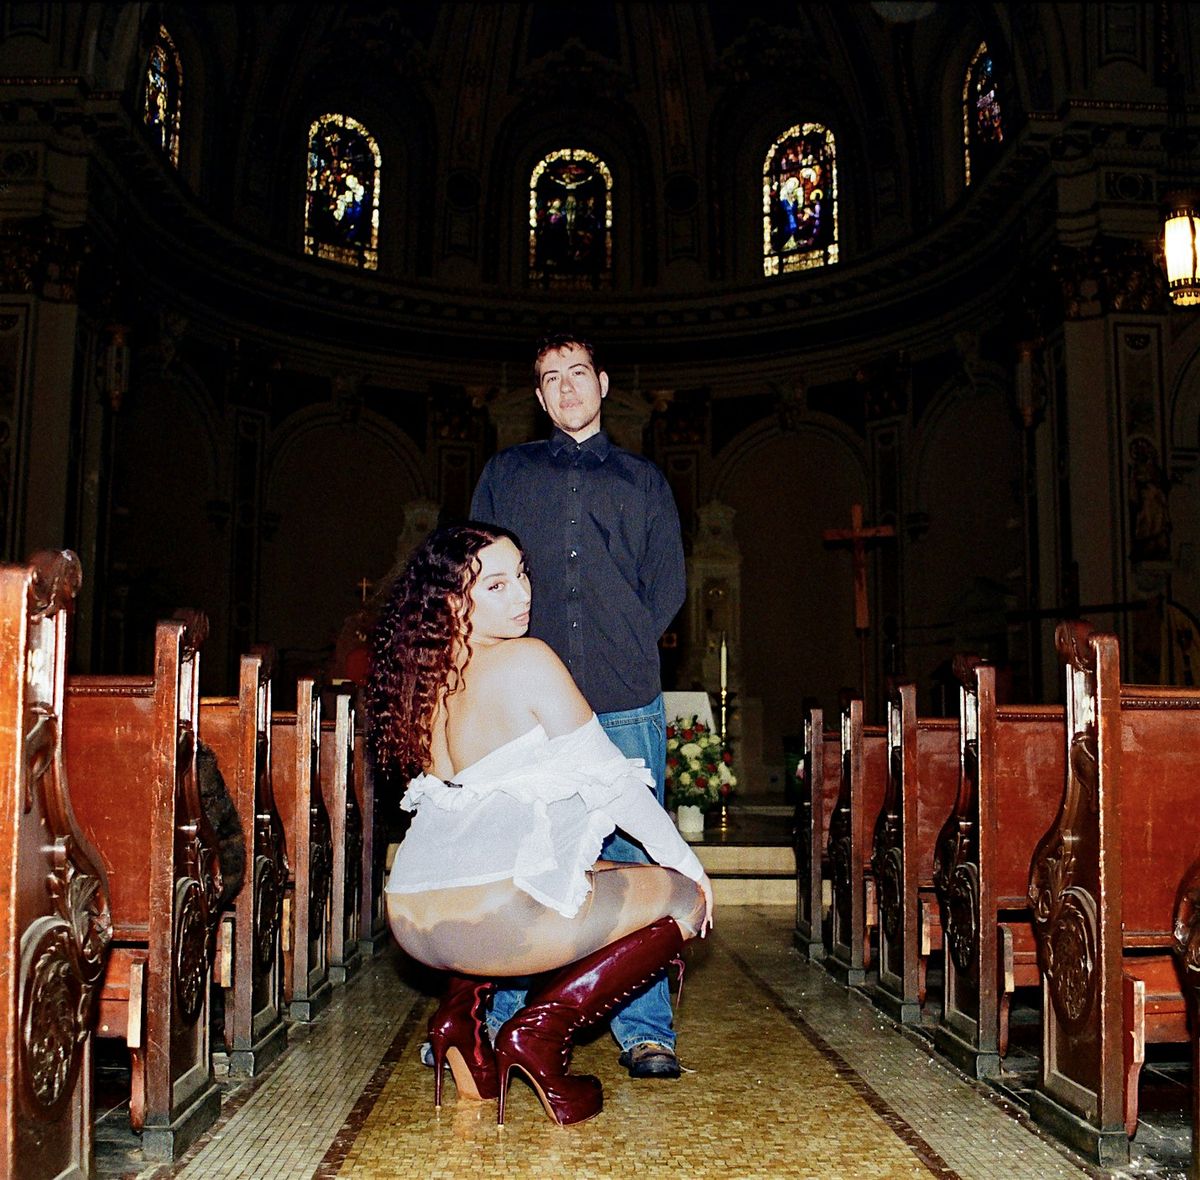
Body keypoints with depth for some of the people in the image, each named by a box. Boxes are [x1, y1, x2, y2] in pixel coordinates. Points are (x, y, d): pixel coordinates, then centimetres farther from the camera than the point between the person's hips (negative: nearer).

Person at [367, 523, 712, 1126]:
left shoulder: (423, 674, 14)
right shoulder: (527, 660, -8)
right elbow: (606, 775, -4)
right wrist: (683, 857, 8)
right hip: (494, 913, -8)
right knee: (687, 898, 10)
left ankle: (463, 1004, 17)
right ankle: (541, 1029, -2)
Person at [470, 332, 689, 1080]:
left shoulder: (644, 480, 19)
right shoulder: (506, 473, 19)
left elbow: (668, 584, 13)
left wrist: (626, 649, 1)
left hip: (626, 702, 0)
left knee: (634, 864, 0)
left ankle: (646, 1032, 8)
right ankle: (492, 1025, 13)